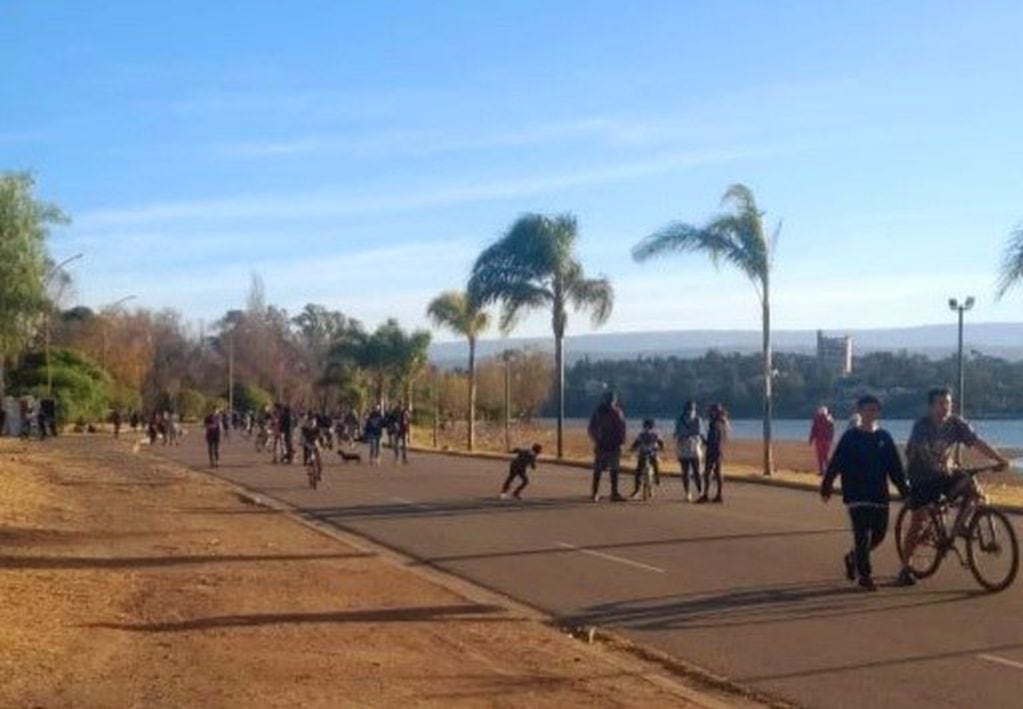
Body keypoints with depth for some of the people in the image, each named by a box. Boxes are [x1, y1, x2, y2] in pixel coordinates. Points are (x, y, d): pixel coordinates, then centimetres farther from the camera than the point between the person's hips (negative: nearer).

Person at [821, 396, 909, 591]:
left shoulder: (884, 437, 7)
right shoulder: (850, 437, -1)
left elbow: (895, 467, 10)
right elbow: (835, 464, 2)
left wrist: (904, 489, 6)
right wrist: (826, 487, 3)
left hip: (879, 494, 4)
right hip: (856, 494, -4)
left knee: (879, 533, 6)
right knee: (862, 534, -9)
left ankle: (853, 558, 31)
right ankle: (864, 576, 0)